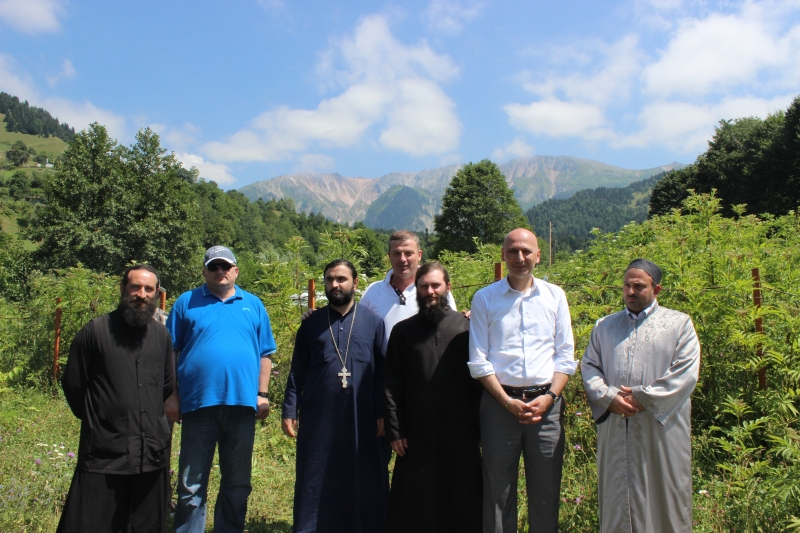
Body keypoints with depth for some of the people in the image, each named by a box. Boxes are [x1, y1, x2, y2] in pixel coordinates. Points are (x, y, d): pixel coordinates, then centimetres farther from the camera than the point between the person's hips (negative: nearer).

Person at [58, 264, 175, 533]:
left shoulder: (161, 335, 8)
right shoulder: (95, 330, -4)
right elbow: (73, 385, 3)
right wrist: (96, 420, 11)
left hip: (152, 453, 4)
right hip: (103, 453, -4)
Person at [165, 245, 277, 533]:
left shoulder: (253, 305, 10)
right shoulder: (187, 302, 6)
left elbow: (265, 354, 10)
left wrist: (262, 394, 3)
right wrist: (172, 395, -2)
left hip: (242, 403, 2)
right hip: (198, 402, -1)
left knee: (237, 481, 12)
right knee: (192, 483, 6)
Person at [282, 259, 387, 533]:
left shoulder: (373, 322, 4)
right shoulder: (312, 323, 7)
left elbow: (382, 372, 3)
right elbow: (297, 372, 6)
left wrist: (382, 413, -1)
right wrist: (290, 411, -1)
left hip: (361, 420, -1)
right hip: (318, 419, 1)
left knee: (364, 484, 6)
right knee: (315, 484, 8)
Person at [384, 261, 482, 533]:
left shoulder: (466, 327, 2)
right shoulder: (402, 331, 6)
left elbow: (480, 379, 1)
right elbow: (392, 385, 4)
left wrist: (480, 429, -2)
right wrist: (394, 431, -2)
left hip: (460, 434, -1)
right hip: (417, 435, 1)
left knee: (462, 502, 9)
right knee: (415, 505, 9)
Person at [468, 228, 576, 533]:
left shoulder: (555, 296, 8)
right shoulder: (485, 298, 3)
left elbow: (566, 355, 7)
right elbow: (478, 360, 0)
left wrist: (549, 397, -6)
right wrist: (508, 402, -8)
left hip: (546, 404, 1)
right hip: (500, 402, -1)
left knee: (546, 491, 7)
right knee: (498, 491, 6)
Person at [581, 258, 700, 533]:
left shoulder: (679, 323, 5)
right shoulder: (605, 326, 15)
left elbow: (686, 373, -5)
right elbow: (589, 366, 8)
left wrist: (643, 398, -11)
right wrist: (609, 397, -9)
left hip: (661, 427, -2)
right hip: (616, 428, 3)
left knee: (662, 497, 5)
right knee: (618, 496, 7)